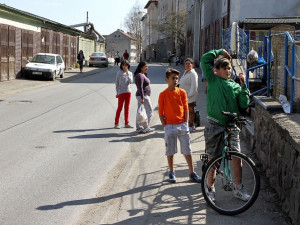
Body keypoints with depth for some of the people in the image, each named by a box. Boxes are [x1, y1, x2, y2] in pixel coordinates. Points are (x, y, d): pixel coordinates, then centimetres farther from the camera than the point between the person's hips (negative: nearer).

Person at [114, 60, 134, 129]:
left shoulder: (130, 73, 8)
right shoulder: (119, 73, 0)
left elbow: (131, 81, -5)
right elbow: (116, 83, 3)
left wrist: (127, 74, -11)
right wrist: (117, 92, 0)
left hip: (128, 91, 3)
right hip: (121, 92, -3)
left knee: (127, 108, 7)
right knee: (120, 108, -3)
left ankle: (126, 123, 13)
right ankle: (116, 123, 3)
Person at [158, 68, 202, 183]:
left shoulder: (182, 92, 3)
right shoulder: (163, 94, -2)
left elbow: (186, 109, 6)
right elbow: (161, 112, 0)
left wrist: (186, 123, 0)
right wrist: (165, 126, -5)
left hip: (182, 125, 2)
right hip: (169, 126, -1)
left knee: (187, 150, 4)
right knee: (170, 151, 6)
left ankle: (192, 173, 11)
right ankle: (171, 173, 19)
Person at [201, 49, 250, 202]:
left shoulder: (235, 86, 12)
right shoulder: (213, 80, 5)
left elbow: (244, 104, 2)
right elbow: (205, 59, -3)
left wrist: (243, 85, -1)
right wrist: (220, 52, 8)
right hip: (214, 125, -2)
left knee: (236, 157, -3)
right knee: (213, 158, 4)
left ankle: (238, 189, 11)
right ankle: (211, 188, 18)